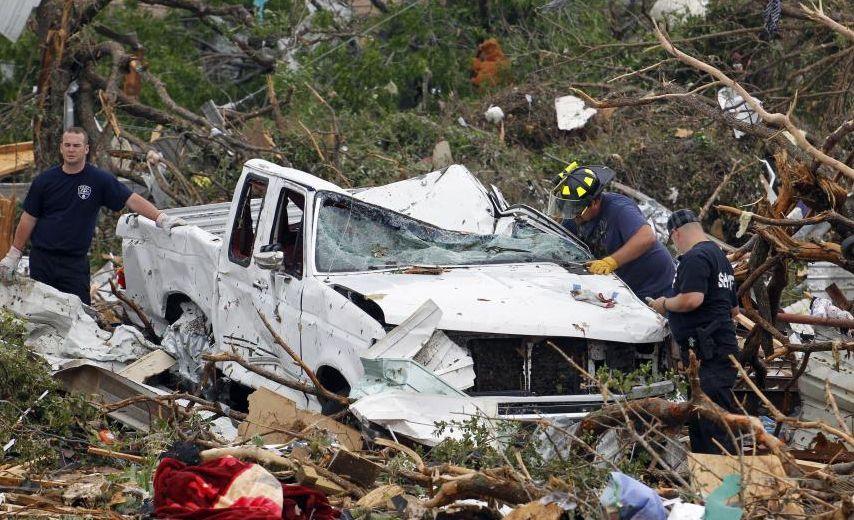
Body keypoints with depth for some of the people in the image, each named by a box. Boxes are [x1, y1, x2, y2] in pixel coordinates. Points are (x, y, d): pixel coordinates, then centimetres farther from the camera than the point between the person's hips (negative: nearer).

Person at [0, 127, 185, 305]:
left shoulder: (99, 180, -1)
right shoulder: (45, 180, 2)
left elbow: (132, 200, -4)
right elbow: (28, 219, 7)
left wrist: (161, 218, -17)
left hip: (75, 261, -1)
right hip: (41, 260, 1)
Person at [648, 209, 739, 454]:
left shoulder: (695, 258, -10)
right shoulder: (719, 256, 23)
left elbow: (692, 299, -24)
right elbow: (734, 310, 30)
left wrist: (665, 304, -7)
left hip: (708, 355, -11)